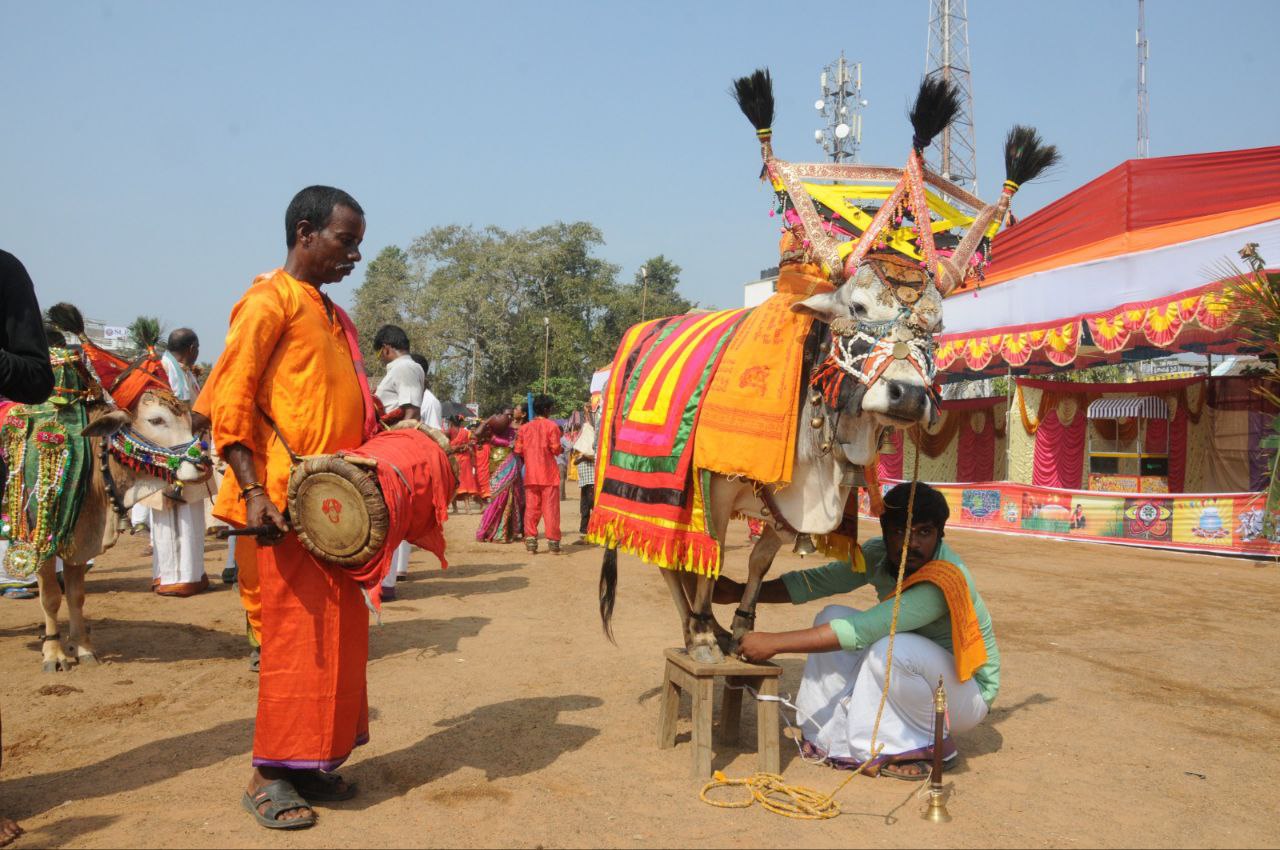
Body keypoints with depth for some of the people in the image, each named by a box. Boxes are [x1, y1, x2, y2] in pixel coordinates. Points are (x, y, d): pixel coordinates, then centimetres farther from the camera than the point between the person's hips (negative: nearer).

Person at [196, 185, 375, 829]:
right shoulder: (270, 301, -6)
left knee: (340, 630, 10)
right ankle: (269, 776, 10)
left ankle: (313, 762, 22)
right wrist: (252, 491, -22)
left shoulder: (332, 316, 19)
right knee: (294, 631, -3)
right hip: (285, 503, -8)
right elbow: (229, 401, -14)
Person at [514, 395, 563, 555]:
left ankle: (531, 543, 4)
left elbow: (518, 451, 5)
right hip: (549, 474, -3)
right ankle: (553, 543, 1)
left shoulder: (524, 428, 7)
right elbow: (555, 449, -10)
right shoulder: (551, 426, -5)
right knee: (550, 508, 1)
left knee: (531, 508, 7)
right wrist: (562, 450, 12)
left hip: (530, 474, 3)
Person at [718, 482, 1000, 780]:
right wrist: (741, 592, -16)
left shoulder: (942, 582, -33)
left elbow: (862, 630, -39)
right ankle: (832, 737, -5)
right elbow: (817, 581, -6)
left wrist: (774, 642, -37)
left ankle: (926, 748, -12)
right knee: (832, 617, -11)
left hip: (968, 690, -7)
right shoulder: (879, 554, -8)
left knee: (889, 649, -36)